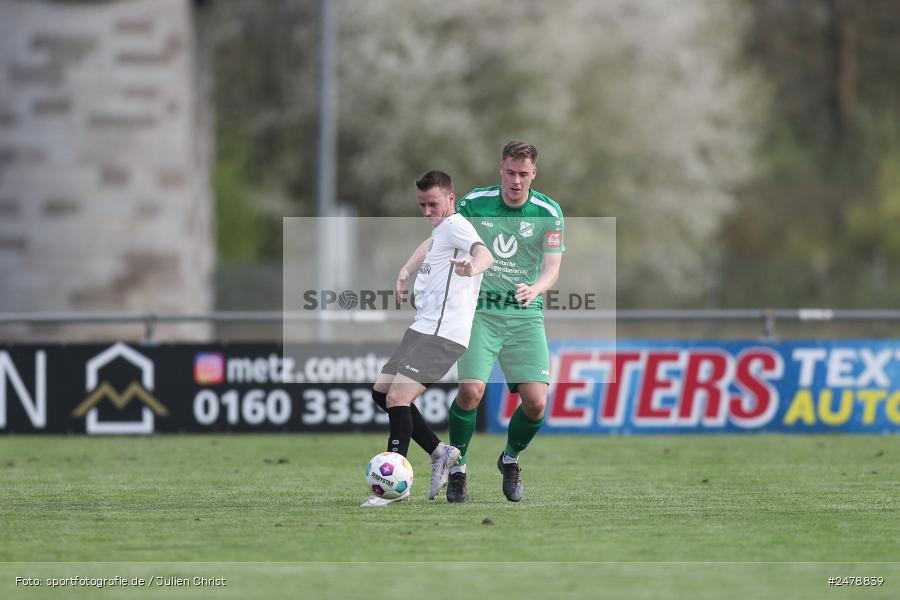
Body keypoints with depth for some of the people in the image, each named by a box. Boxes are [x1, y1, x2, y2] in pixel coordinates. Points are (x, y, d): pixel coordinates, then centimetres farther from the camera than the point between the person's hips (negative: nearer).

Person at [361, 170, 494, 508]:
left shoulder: (455, 225, -9)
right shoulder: (439, 231, 23)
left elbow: (484, 253, -31)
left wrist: (473, 267, -52)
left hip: (441, 334, -11)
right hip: (423, 328, 11)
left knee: (397, 398, -18)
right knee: (381, 392, 12)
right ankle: (440, 454, 17)